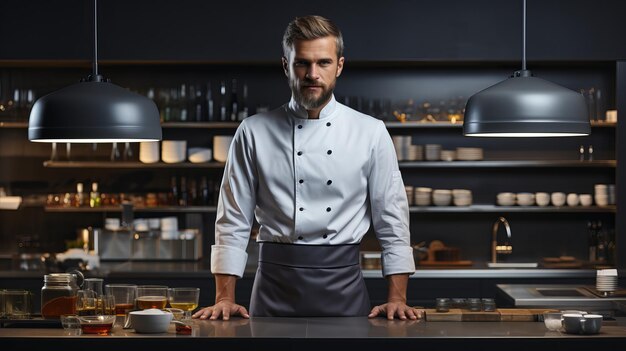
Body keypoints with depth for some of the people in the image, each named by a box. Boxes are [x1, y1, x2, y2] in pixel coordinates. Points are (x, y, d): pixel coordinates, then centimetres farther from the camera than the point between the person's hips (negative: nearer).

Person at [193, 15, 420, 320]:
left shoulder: (371, 133, 3)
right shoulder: (254, 132, 1)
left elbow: (392, 221, 4)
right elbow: (234, 222, 3)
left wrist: (397, 299, -2)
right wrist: (224, 300, -4)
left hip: (342, 283, 1)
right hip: (276, 284, 0)